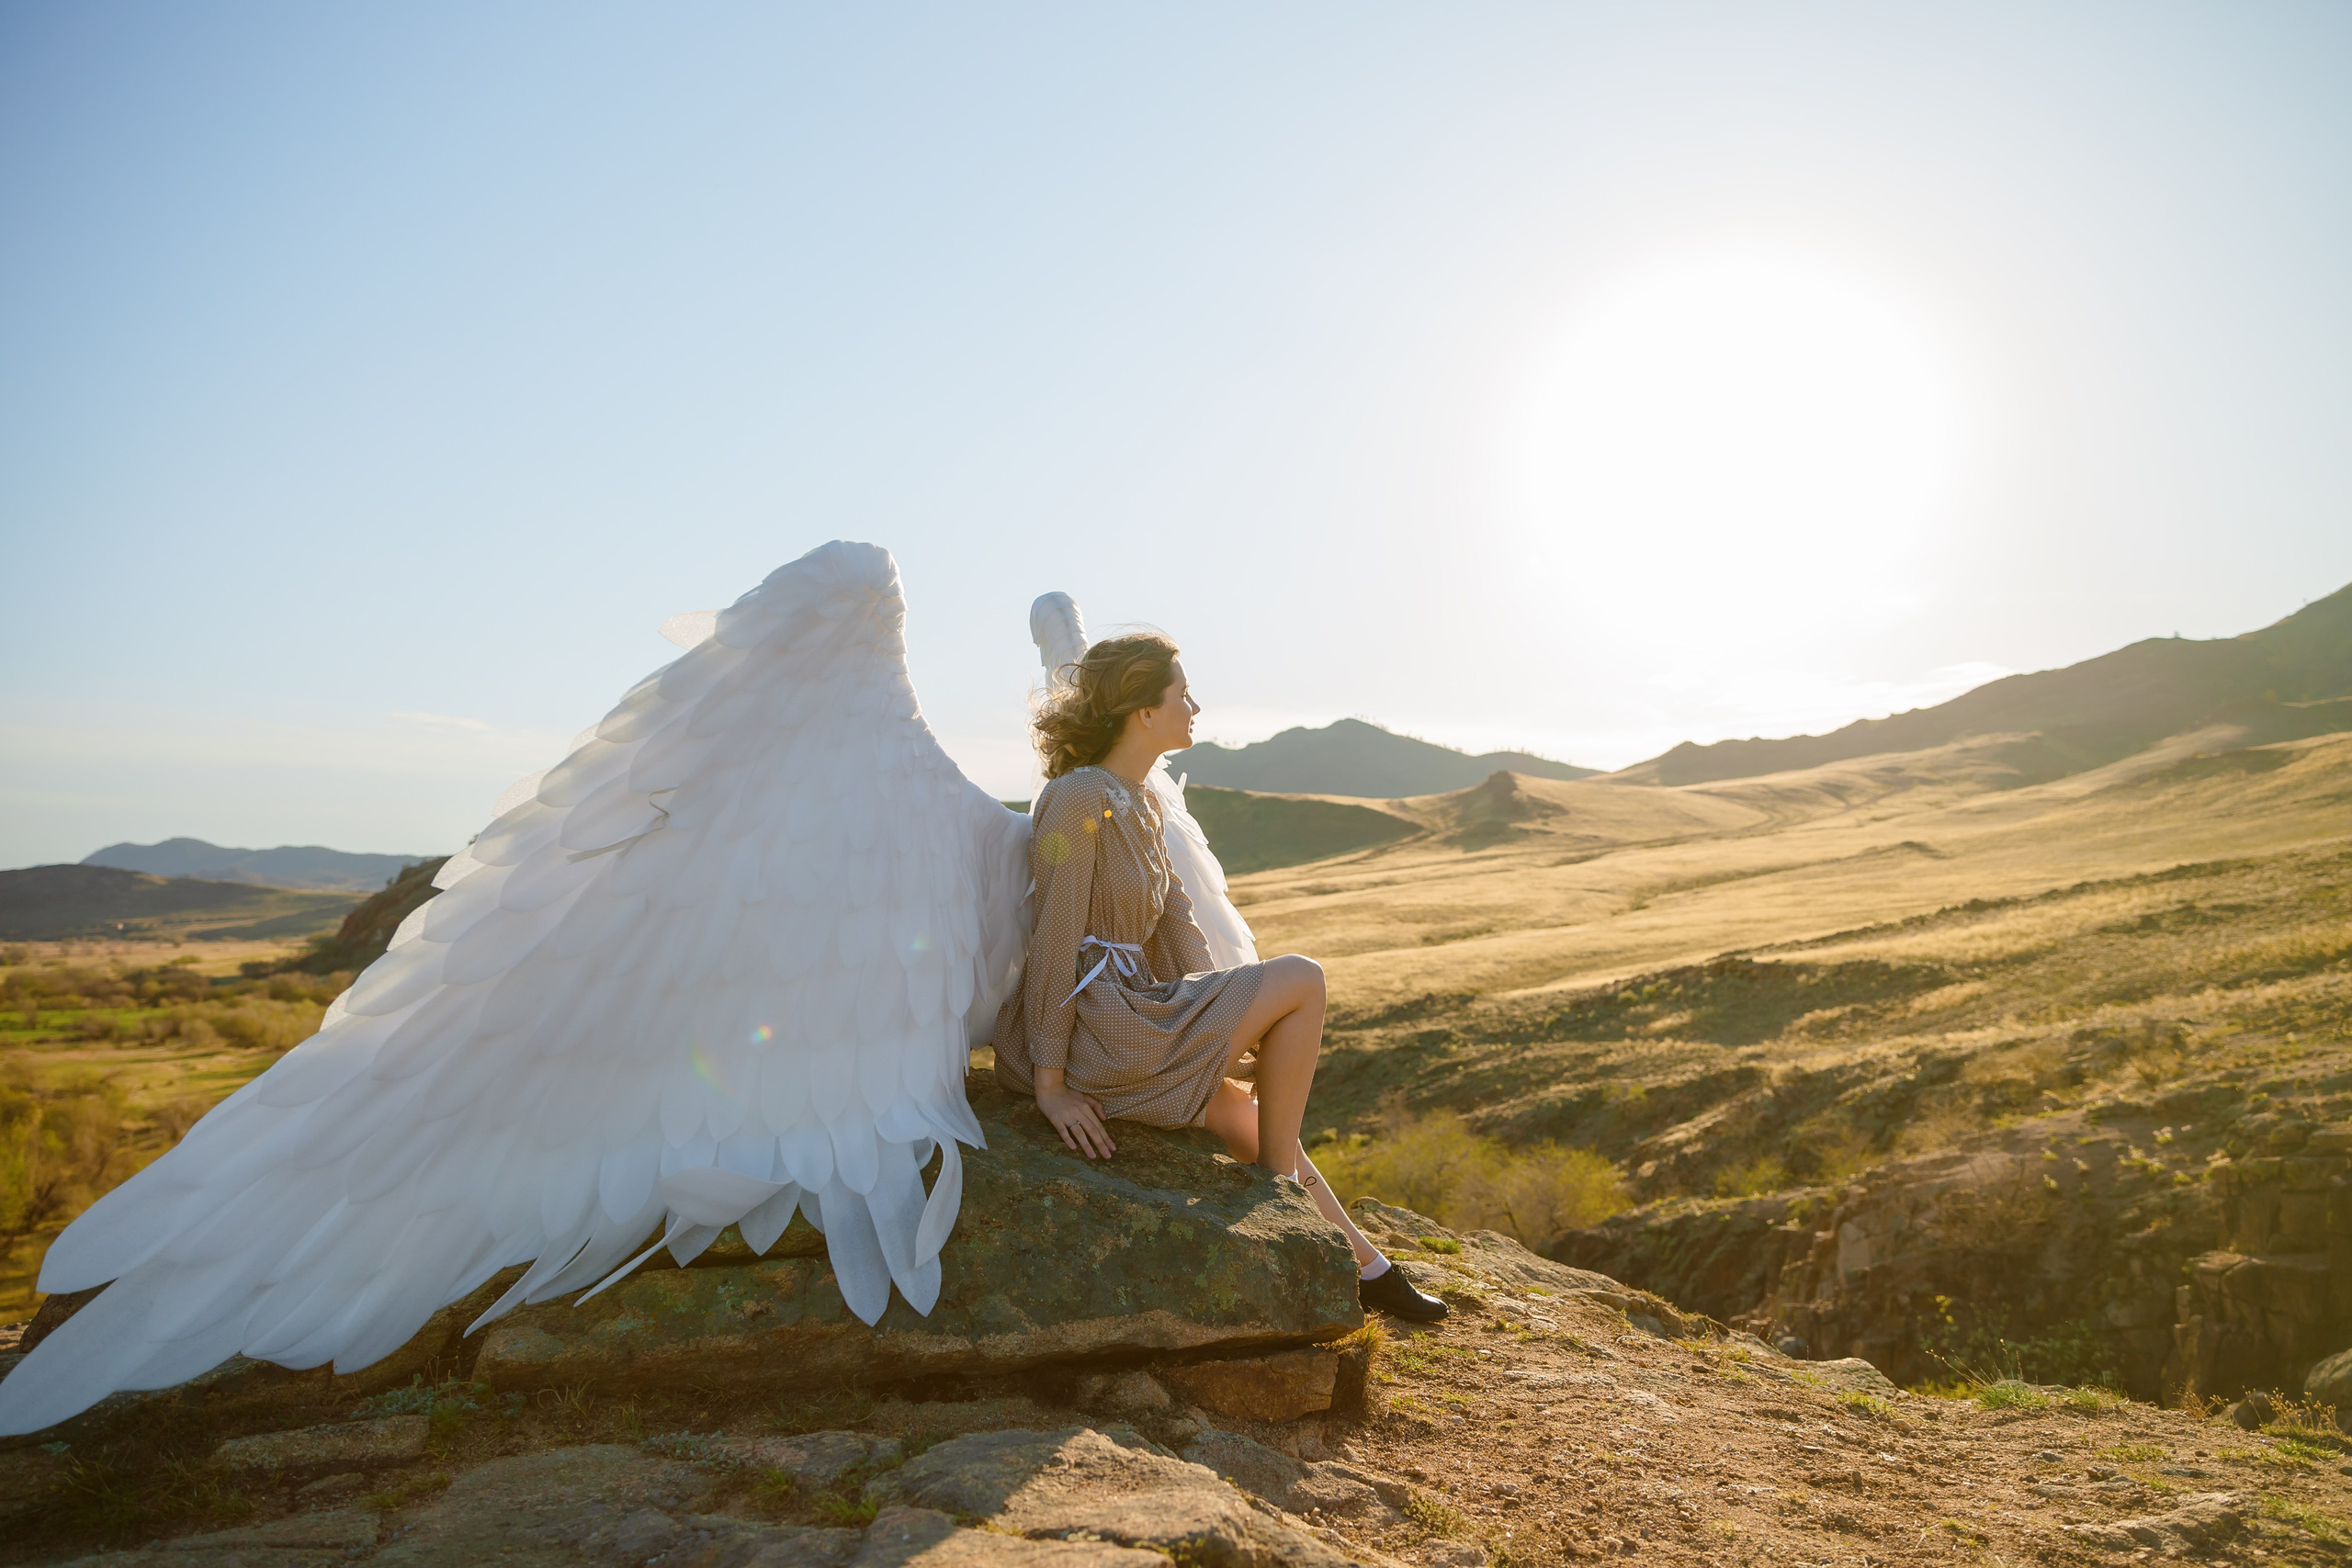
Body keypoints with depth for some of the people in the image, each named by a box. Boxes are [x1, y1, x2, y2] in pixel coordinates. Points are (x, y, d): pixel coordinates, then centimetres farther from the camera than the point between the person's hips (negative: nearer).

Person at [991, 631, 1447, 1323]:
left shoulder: (1144, 802, 13)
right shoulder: (1077, 798, -16)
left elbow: (1176, 927, 14)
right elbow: (1053, 944, -17)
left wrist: (1227, 1030, 9)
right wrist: (1050, 1084, -15)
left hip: (1126, 1020, 9)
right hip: (1087, 1032, -9)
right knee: (1302, 980, -6)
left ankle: (1365, 1265, 32)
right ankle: (1277, 1186, 6)